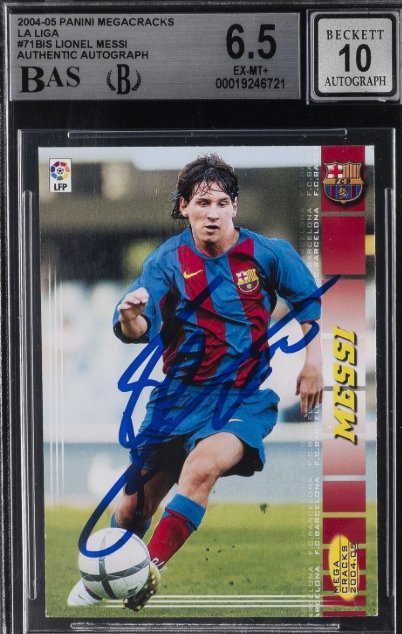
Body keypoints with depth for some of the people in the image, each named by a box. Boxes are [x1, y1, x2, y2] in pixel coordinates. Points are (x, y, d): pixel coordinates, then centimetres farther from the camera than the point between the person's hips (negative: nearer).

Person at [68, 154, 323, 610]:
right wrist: (131, 319, -39)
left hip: (244, 397, -2)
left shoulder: (268, 254, -5)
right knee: (133, 508, 1)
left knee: (202, 466, -33)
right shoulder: (168, 261, -4)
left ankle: (146, 576, -19)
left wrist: (313, 363, 0)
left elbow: (310, 301, 10)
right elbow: (138, 332, -15)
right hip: (180, 396, 2)